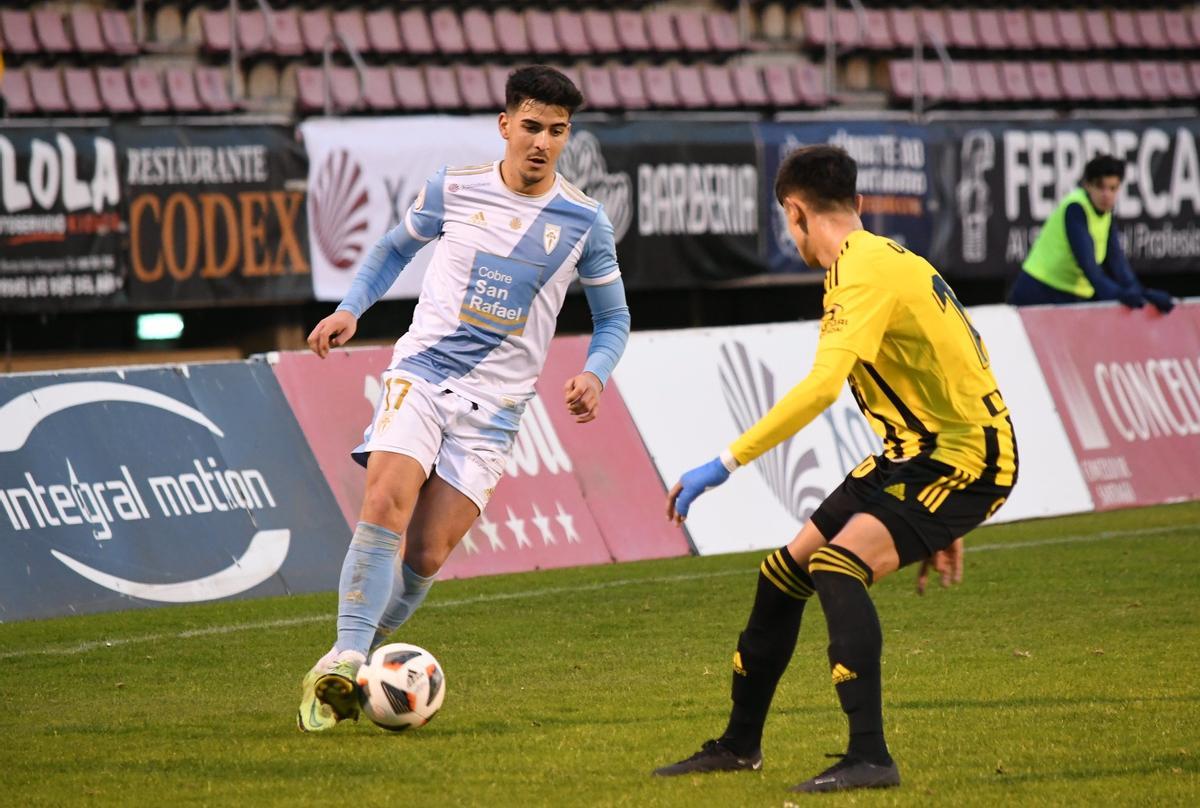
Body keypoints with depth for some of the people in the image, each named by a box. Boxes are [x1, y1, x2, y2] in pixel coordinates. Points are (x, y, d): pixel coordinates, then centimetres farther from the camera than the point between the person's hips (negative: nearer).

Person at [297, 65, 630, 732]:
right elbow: (396, 247, 21)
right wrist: (349, 309, 6)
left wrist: (593, 374, -6)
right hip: (420, 374, 0)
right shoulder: (453, 190, 2)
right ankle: (344, 659, -26)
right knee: (386, 505, -24)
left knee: (427, 557, -8)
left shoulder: (584, 221, 2)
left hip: (493, 403, 0)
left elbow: (612, 317, 13)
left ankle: (359, 658, 11)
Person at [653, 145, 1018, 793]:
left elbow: (822, 386, -33)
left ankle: (869, 757, -29)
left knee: (837, 566, -27)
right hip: (920, 450, 10)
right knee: (786, 570, 13)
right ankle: (740, 743, 28)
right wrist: (934, 527, 26)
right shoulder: (882, 260, 14)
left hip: (966, 457, -10)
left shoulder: (865, 273, -19)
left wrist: (724, 464, -33)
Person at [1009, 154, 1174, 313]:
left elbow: (1116, 260, -1)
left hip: (1073, 299, 8)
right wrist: (1117, 293, -42)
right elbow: (1086, 261, -30)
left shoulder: (1106, 212, 3)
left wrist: (1141, 293, -16)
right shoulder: (1075, 208, -20)